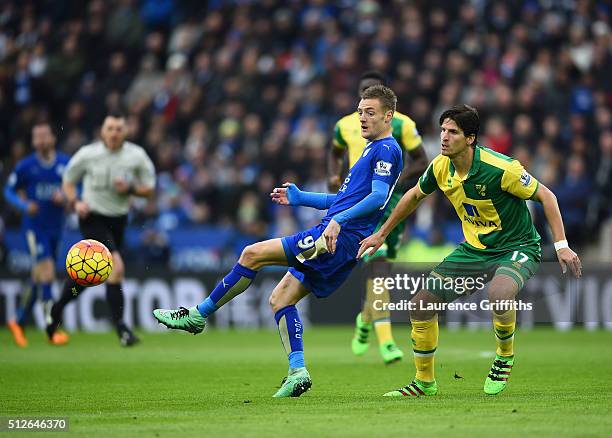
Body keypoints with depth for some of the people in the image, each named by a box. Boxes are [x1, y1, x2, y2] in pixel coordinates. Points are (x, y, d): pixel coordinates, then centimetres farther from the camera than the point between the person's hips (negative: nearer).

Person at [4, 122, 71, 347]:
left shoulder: (66, 163, 0)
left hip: (55, 227, 4)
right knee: (47, 273, -15)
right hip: (34, 226, -4)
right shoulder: (26, 166, -6)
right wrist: (24, 205, -14)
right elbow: (9, 190, 3)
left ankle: (19, 321, 31)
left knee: (38, 278, 13)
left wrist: (65, 198, -13)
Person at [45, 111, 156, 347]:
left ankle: (56, 310, 38)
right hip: (93, 218, -4)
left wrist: (130, 188, -16)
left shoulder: (136, 155, -3)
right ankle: (121, 327, -17)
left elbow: (149, 188, 4)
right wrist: (75, 202, -11)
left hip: (118, 220, 4)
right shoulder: (87, 154, -8)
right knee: (116, 267, -22)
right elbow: (67, 181, 6)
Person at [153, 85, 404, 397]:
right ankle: (297, 371, 2)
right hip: (337, 244, 10)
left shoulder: (386, 150, -6)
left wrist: (338, 221, -30)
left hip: (337, 239, -10)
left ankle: (198, 315, -2)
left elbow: (378, 197, -21)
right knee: (280, 298, 9)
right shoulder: (373, 150, 24)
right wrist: (300, 198, 31)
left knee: (252, 254, -10)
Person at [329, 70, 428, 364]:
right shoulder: (346, 125, 9)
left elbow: (421, 162, 3)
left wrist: (397, 177, -14)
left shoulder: (401, 124, 1)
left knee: (379, 268, 6)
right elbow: (336, 152, 29)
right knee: (377, 265, -18)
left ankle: (366, 319, 39)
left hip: (392, 198, 0)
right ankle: (385, 340, -23)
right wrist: (334, 176, 9)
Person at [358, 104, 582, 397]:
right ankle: (425, 382, 19)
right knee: (421, 305, -1)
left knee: (499, 293, -38)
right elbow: (414, 196, 14)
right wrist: (381, 234, 19)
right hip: (474, 249, 6)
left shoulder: (499, 168, -26)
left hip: (516, 248, -6)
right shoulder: (440, 167, -7)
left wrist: (561, 245, -21)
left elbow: (545, 196, -16)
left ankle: (505, 357, -7)